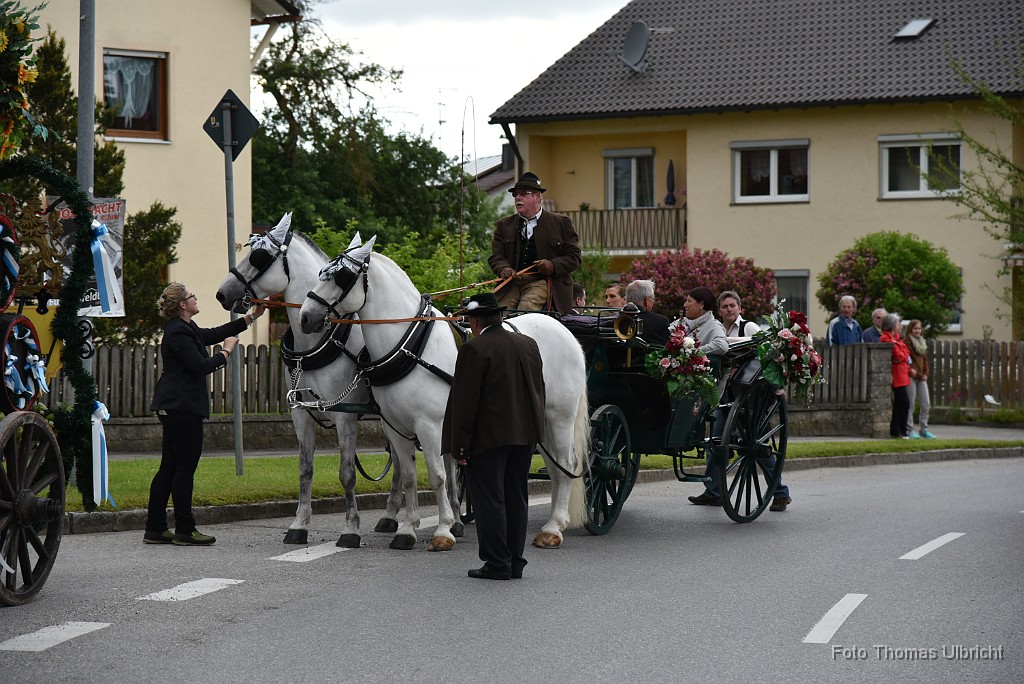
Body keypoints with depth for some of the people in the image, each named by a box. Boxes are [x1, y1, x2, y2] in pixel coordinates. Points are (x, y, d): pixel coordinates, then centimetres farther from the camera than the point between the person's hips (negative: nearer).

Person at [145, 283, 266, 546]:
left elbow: (213, 334, 27)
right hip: (183, 406, -11)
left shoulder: (186, 329, 16)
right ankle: (184, 531, -2)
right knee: (185, 467, -5)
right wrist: (226, 352, -4)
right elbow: (201, 366, -20)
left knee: (169, 467, 11)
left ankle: (155, 529, 13)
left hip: (172, 406, 11)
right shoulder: (178, 333, -15)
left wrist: (251, 317, 28)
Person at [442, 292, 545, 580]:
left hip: (488, 437, -7)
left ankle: (497, 563, -1)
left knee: (489, 500, -1)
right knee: (516, 498, 12)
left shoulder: (474, 350, -13)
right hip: (524, 435, 7)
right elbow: (539, 392, 15)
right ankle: (515, 562, 16)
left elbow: (464, 402, -14)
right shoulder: (529, 345, 8)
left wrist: (459, 446, -11)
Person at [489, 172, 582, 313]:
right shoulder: (504, 225, 19)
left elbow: (575, 256, 7)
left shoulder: (560, 222, 9)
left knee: (527, 307, -30)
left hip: (543, 282, -3)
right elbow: (496, 257, 11)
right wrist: (504, 269, -13)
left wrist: (553, 265, -12)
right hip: (511, 283, 3)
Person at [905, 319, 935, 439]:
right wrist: (918, 375, -11)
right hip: (911, 376, -7)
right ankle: (910, 430, 0)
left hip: (921, 378, 7)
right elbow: (908, 360, -11)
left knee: (926, 405, 5)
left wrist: (925, 374, 4)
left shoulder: (922, 343, 17)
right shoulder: (907, 342, -7)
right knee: (910, 405, -5)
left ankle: (923, 429, 13)